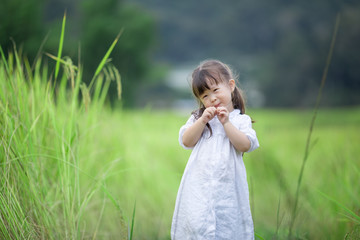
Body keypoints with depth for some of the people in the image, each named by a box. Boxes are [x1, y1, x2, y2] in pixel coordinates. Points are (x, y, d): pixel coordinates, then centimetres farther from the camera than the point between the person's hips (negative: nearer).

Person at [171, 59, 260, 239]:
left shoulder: (241, 120, 8)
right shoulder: (198, 118, 14)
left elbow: (245, 145, -7)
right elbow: (186, 141, 1)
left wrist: (226, 122, -10)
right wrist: (203, 120, -7)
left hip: (227, 187, -1)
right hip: (199, 187, 1)